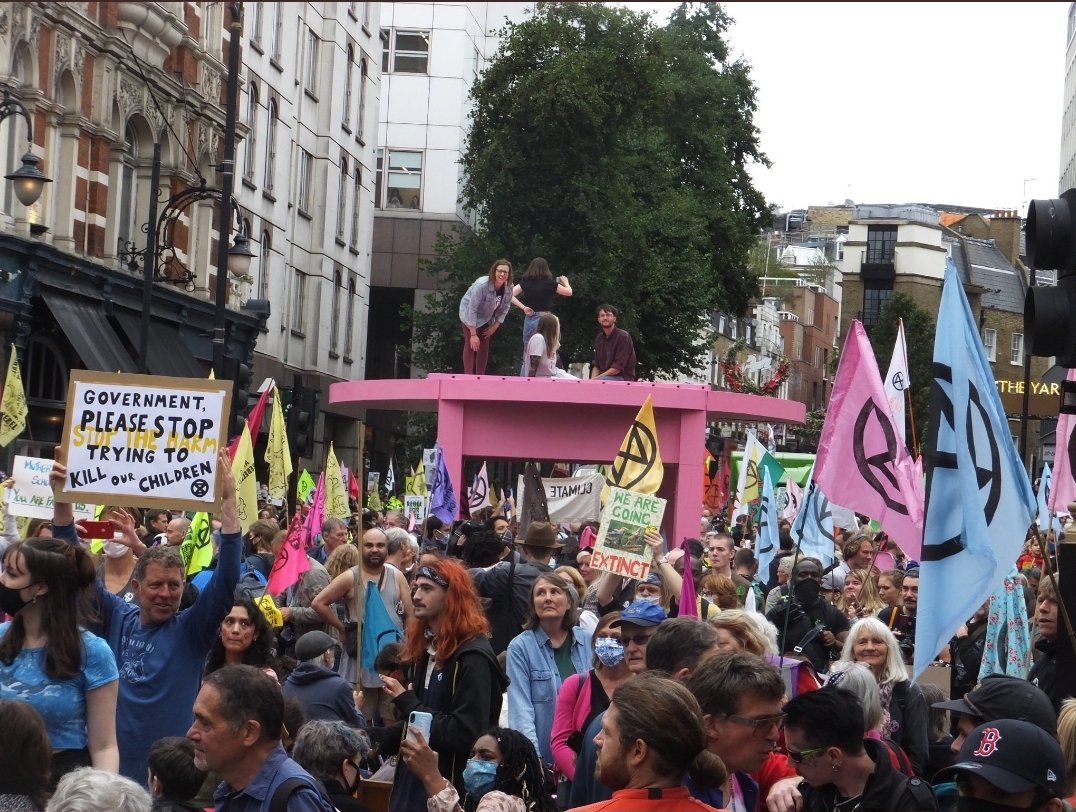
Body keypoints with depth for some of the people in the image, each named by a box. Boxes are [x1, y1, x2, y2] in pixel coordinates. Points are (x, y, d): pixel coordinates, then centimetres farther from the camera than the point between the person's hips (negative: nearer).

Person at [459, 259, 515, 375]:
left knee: (484, 347, 6)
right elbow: (472, 309, -31)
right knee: (471, 345, -12)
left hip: (487, 318, 6)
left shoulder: (508, 289, -16)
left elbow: (504, 309, -1)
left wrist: (495, 326, -7)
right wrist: (473, 334, -30)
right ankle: (468, 376, -11)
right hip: (469, 314, -6)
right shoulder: (481, 285, -34)